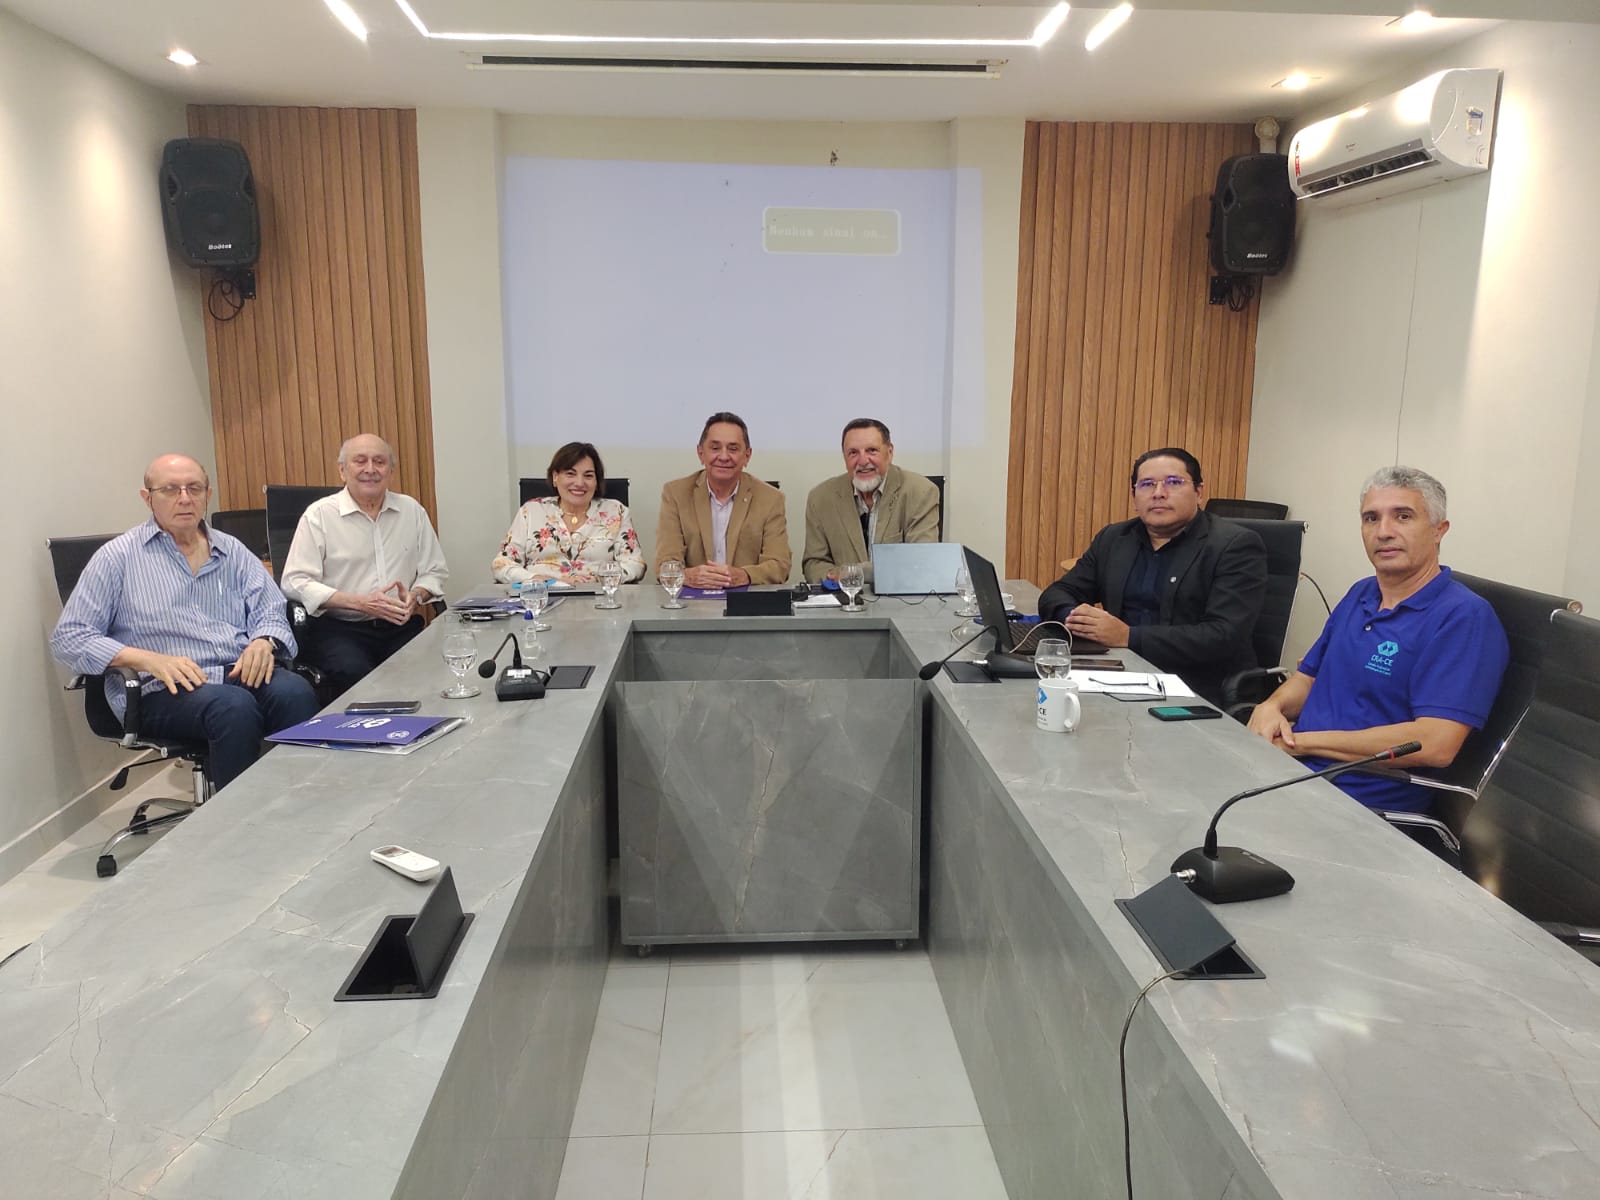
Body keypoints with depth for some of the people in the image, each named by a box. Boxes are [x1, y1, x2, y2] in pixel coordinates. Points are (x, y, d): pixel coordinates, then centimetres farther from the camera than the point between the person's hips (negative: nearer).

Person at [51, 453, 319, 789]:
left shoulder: (232, 551, 18)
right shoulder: (118, 557, 7)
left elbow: (270, 612, 13)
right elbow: (68, 637, 2)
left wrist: (264, 642, -13)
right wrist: (150, 659, -14)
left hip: (242, 674, 3)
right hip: (163, 691, -3)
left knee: (296, 693, -30)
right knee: (235, 706, -35)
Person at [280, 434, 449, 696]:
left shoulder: (412, 510, 13)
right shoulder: (319, 514, 2)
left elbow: (435, 571, 17)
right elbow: (295, 583, -5)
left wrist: (415, 596, -6)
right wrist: (360, 602, -14)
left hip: (401, 626, 3)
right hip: (338, 628, -3)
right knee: (356, 673, -33)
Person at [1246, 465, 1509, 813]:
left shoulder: (1464, 616, -11)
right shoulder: (1360, 595, 15)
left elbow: (1435, 744, -22)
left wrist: (1301, 741, -16)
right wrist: (1270, 707, -3)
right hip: (1293, 773, 8)